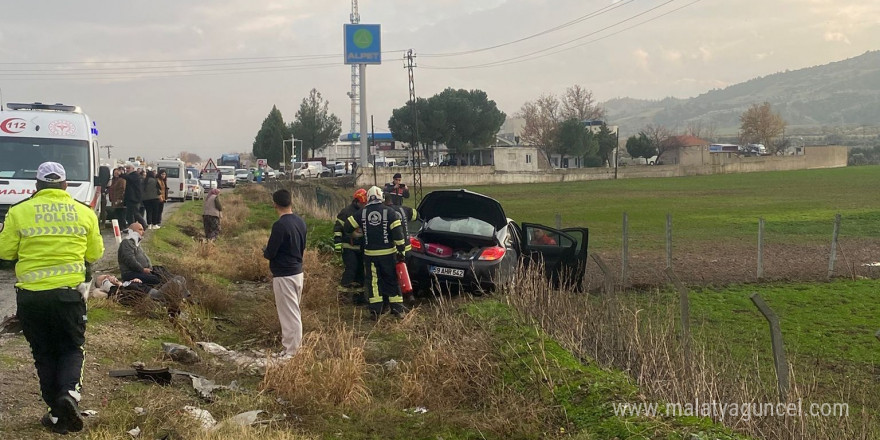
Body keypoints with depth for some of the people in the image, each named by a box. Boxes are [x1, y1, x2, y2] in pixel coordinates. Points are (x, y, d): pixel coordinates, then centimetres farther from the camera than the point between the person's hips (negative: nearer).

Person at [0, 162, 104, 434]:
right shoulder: (84, 213, 1)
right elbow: (95, 253, 6)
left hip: (31, 295, 0)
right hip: (69, 292, 0)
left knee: (44, 354, 13)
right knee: (71, 348, 15)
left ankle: (57, 415, 13)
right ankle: (70, 392, -13)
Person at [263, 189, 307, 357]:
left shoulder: (280, 225, -21)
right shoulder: (300, 222, 5)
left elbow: (270, 253, -17)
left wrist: (265, 251, 4)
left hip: (284, 276, -8)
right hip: (298, 272, 8)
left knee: (289, 314, -3)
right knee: (293, 312, 18)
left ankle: (292, 353, 1)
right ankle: (294, 346, 26)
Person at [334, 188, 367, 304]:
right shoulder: (346, 212, -11)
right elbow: (337, 227, -11)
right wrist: (337, 243, -16)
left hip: (361, 247, 7)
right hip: (348, 247, -7)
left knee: (360, 270, 8)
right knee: (351, 268, -18)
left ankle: (358, 295, 15)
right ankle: (343, 289, -10)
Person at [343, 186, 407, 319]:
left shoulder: (361, 213, 0)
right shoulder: (389, 212, -6)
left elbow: (348, 227, 5)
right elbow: (398, 232, -11)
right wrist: (401, 250, -6)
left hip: (370, 254, 1)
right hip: (388, 253, -1)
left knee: (373, 281, 7)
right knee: (392, 280, 9)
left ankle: (375, 309, -1)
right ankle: (397, 307, 8)